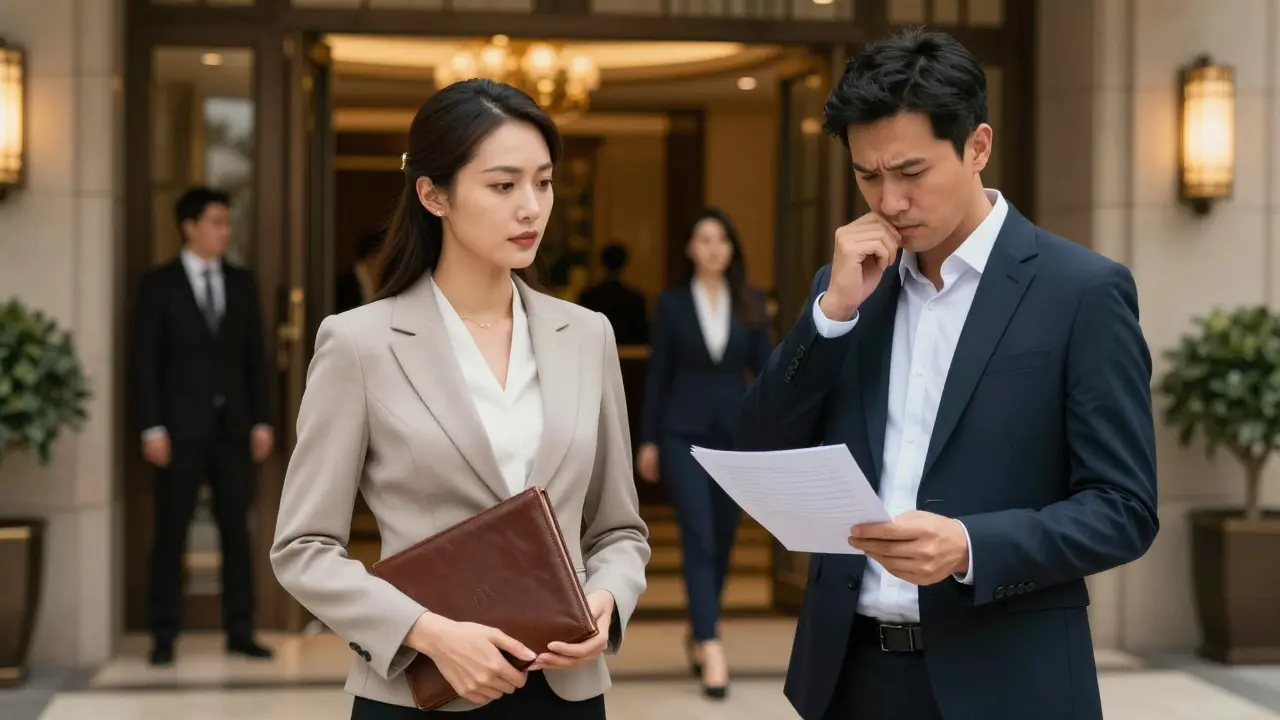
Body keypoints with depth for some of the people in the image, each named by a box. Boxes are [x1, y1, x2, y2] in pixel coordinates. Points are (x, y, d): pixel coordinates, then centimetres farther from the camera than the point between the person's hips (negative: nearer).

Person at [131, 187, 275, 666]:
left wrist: (262, 420, 4)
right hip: (182, 428, -3)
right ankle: (164, 636, 5)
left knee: (237, 529, 4)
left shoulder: (242, 283, 11)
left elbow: (255, 355, 11)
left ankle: (240, 631, 10)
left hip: (233, 426, 3)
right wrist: (152, 428, -10)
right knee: (171, 532, -1)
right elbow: (144, 360, -4)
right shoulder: (159, 284, 0)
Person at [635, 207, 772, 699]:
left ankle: (699, 634, 29)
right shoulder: (671, 303, 1)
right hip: (684, 432, -3)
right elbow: (658, 374, 3)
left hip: (735, 432, 3)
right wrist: (649, 440, 2)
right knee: (698, 538, -12)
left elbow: (764, 368, 3)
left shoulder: (750, 304, 6)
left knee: (723, 541, 10)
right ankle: (712, 649, -18)